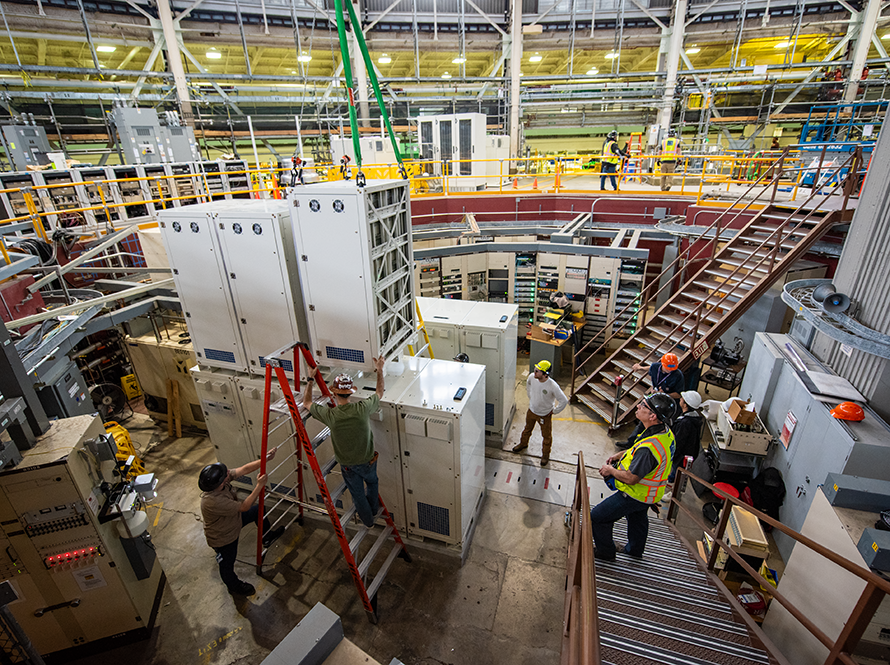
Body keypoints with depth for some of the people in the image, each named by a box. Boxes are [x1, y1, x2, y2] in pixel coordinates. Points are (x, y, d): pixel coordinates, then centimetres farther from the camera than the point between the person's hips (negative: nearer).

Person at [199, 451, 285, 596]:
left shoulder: (222, 479, -25)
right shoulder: (213, 502, -45)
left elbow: (245, 469, -16)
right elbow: (244, 507, -34)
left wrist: (265, 459, -25)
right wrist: (259, 486, -32)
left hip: (232, 521, 7)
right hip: (222, 538, -7)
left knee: (258, 509, 15)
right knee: (227, 564, 17)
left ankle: (267, 537, 38)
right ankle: (234, 587, 47)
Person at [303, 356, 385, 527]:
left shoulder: (329, 415, -27)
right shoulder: (363, 408, -27)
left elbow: (306, 403, -8)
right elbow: (379, 392, -6)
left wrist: (310, 379, -1)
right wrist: (379, 371, 5)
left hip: (347, 464, 0)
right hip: (367, 460, 1)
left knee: (357, 493, 25)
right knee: (372, 483, 32)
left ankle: (367, 519, 49)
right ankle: (374, 509, 57)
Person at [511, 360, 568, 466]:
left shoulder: (552, 386, -35)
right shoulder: (532, 376, -21)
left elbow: (564, 400, -24)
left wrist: (554, 411, -14)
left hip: (545, 415, -4)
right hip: (531, 410, 4)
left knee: (546, 436, 18)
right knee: (527, 429, 29)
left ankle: (545, 454, 42)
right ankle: (523, 443, 57)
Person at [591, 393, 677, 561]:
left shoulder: (648, 448, -41)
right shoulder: (665, 431, -11)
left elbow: (631, 478, -32)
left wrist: (611, 470, -15)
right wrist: (621, 455, 3)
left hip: (635, 494, -9)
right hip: (646, 492, 9)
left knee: (597, 516, 5)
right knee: (638, 518, 34)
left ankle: (605, 552, 27)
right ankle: (635, 550, 60)